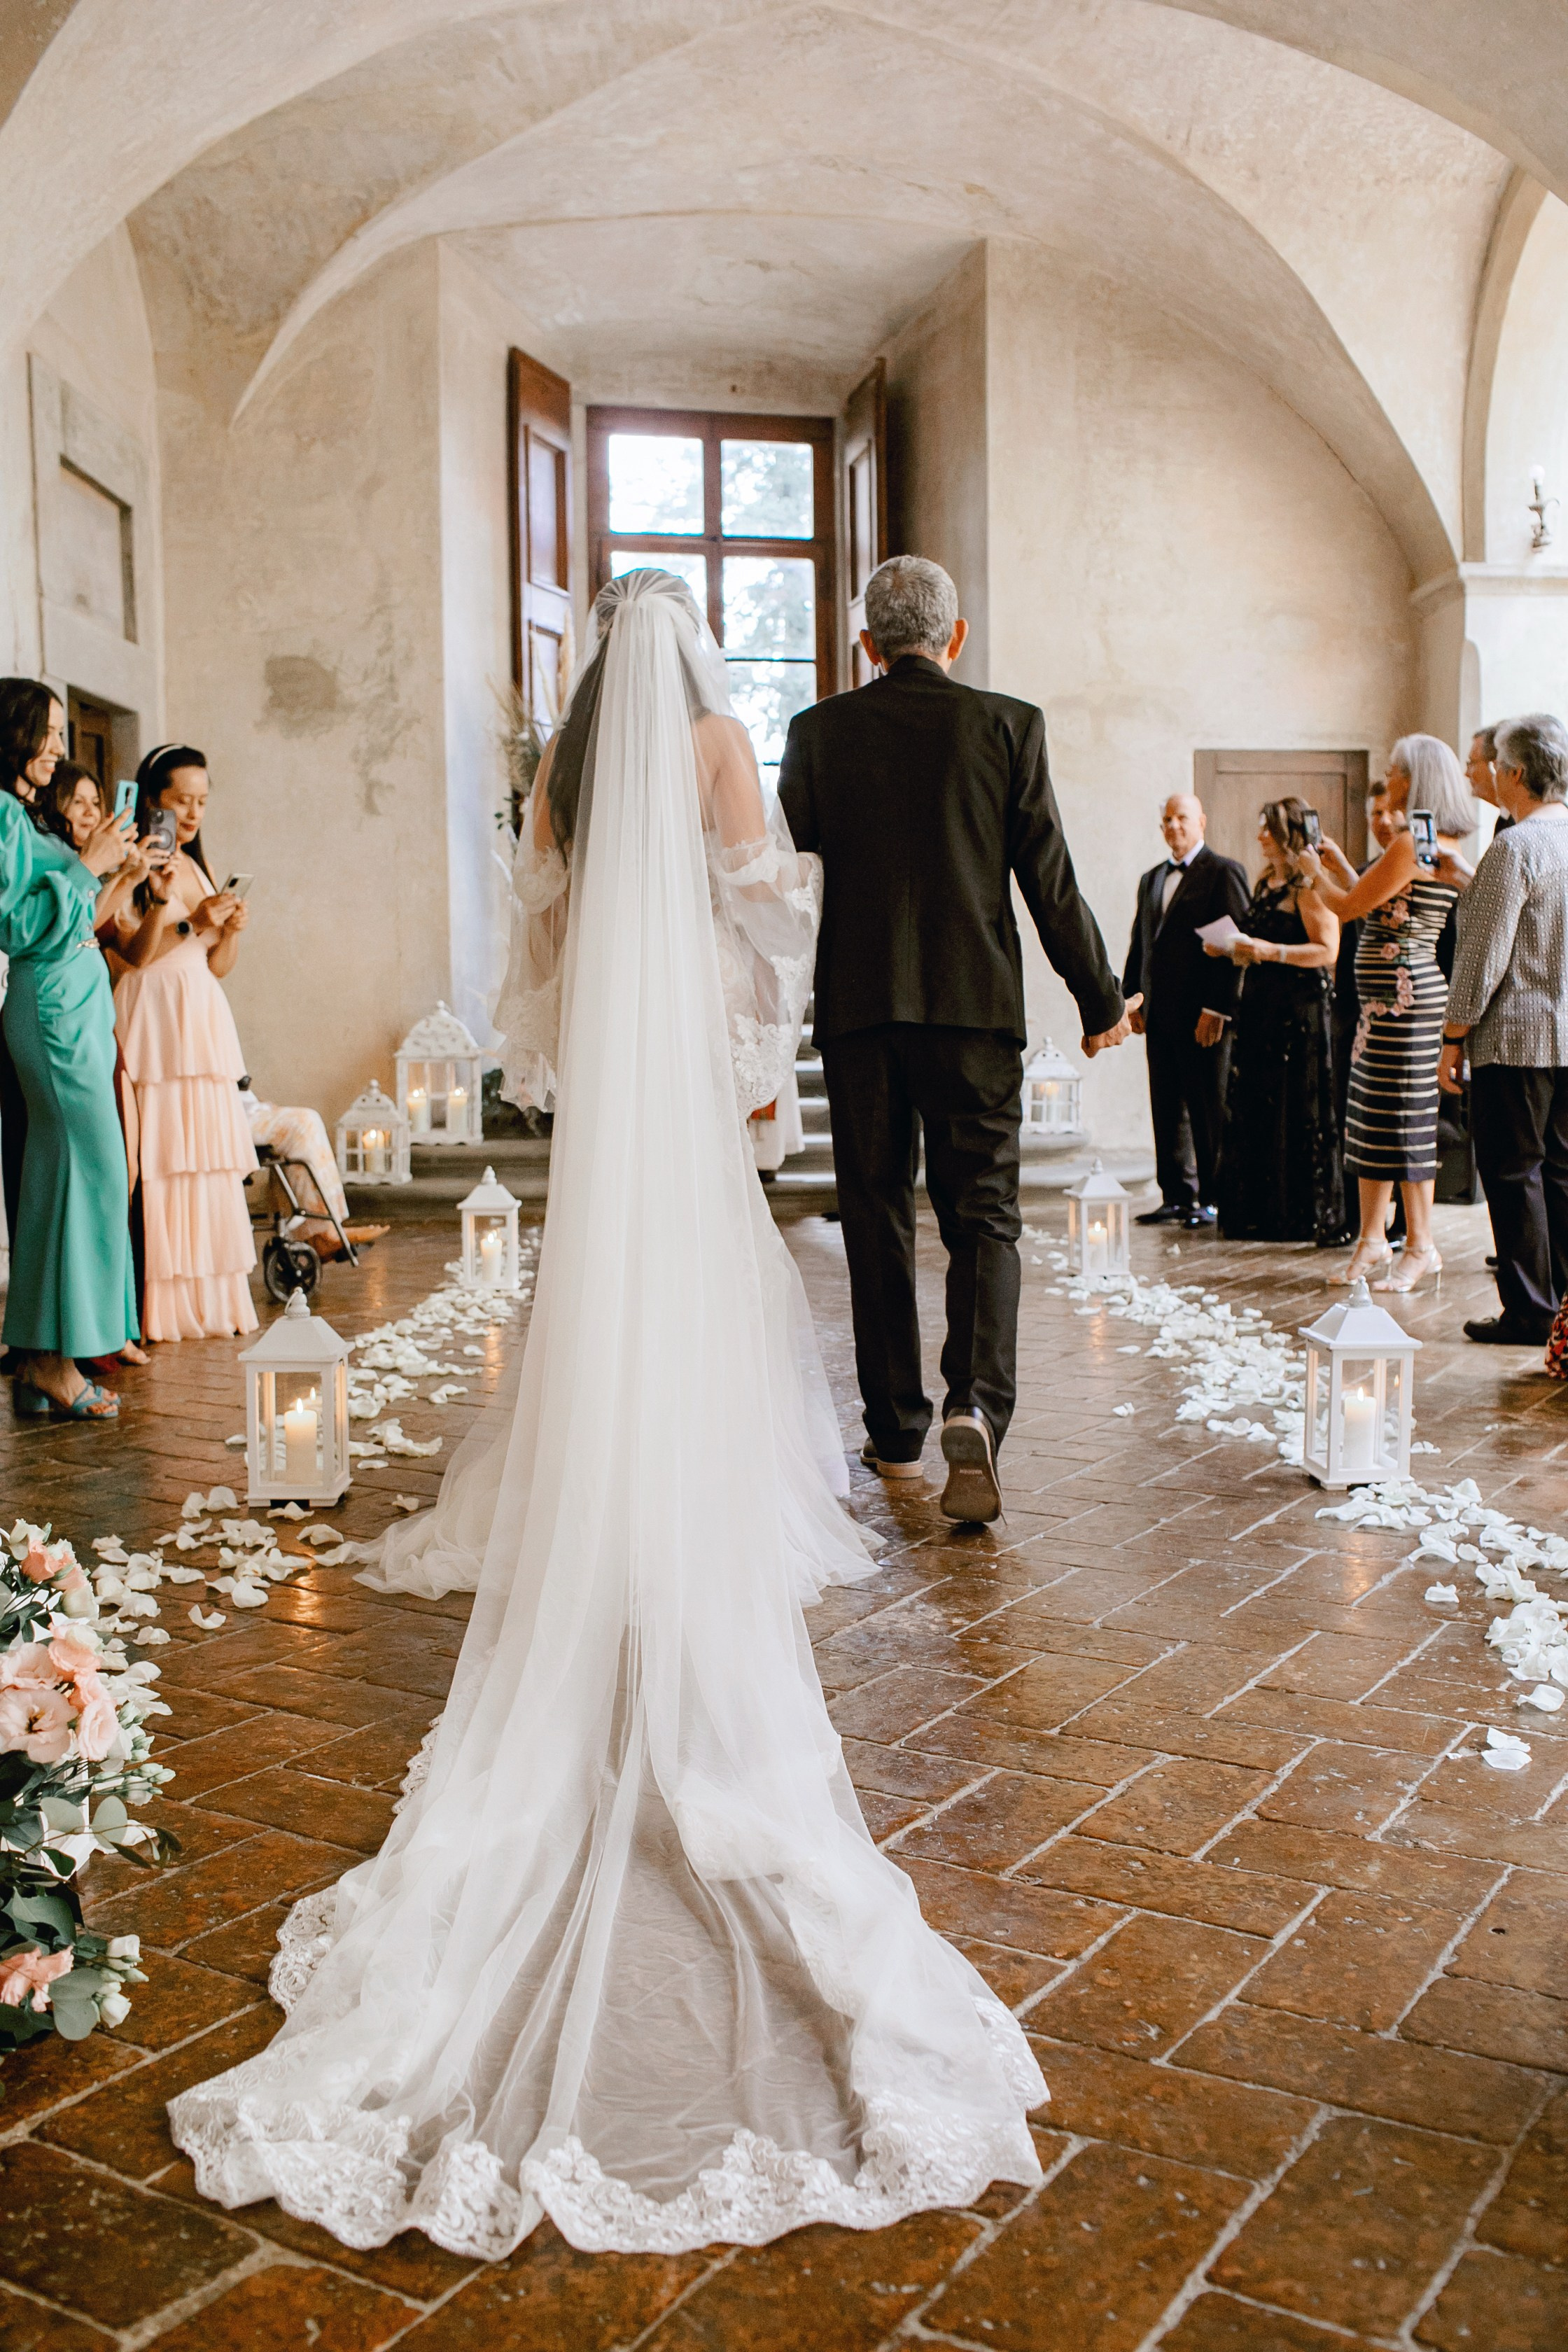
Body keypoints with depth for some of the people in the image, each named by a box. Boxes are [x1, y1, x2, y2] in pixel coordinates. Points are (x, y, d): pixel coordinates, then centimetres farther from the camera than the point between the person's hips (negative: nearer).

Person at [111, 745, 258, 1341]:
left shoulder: (197, 867, 18)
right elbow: (135, 954, -10)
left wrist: (231, 927, -2)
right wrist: (167, 905, -22)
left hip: (204, 1020, 7)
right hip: (153, 1020, -7)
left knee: (210, 1160, 4)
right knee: (160, 1161, -8)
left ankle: (209, 1302, 9)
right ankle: (162, 1308, -4)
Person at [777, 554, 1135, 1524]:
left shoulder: (818, 731, 4)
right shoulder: (1008, 725, 0)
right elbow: (1051, 880, 0)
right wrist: (1103, 1000, 9)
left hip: (858, 1008, 1)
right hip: (975, 1007, -1)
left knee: (877, 1217, 11)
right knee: (983, 1215, 4)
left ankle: (897, 1430, 18)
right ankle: (976, 1405, -16)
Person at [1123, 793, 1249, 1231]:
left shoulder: (1223, 872, -4)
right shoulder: (1151, 879, 19)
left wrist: (1217, 1009, -16)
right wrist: (1131, 997, 10)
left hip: (1203, 1015, -7)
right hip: (1160, 1015, 7)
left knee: (1209, 1110, 0)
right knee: (1167, 1109, 9)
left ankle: (1213, 1199, 8)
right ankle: (1178, 1198, 16)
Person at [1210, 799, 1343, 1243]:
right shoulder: (1265, 883, 17)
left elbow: (1328, 951, -16)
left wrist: (1271, 951, -22)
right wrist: (1229, 950, 9)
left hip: (1299, 1008, -9)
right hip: (1258, 1005, 9)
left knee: (1298, 1112, -4)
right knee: (1254, 1108, 7)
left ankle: (1304, 1216, 3)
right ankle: (1262, 1210, 14)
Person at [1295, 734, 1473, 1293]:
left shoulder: (1409, 843, -16)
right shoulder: (1445, 844, 15)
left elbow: (1348, 907, -12)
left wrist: (1314, 873, 7)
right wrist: (1341, 865, 25)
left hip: (1402, 992, -10)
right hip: (1392, 995, 10)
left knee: (1402, 1114, -4)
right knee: (1372, 1114, 11)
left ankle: (1421, 1246, 3)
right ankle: (1372, 1237, 17)